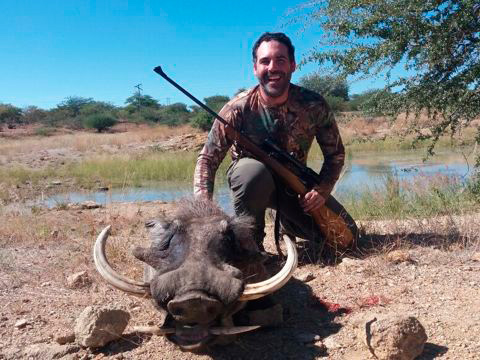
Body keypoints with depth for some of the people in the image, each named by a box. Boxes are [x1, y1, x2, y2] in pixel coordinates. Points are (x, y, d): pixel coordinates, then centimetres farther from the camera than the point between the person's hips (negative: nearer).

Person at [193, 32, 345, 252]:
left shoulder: (313, 106, -17)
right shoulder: (238, 109, -23)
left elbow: (335, 153, -6)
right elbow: (207, 159, -21)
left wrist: (322, 190, -23)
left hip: (294, 186, 3)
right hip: (249, 181, -2)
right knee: (254, 169, -40)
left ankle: (287, 220, 19)